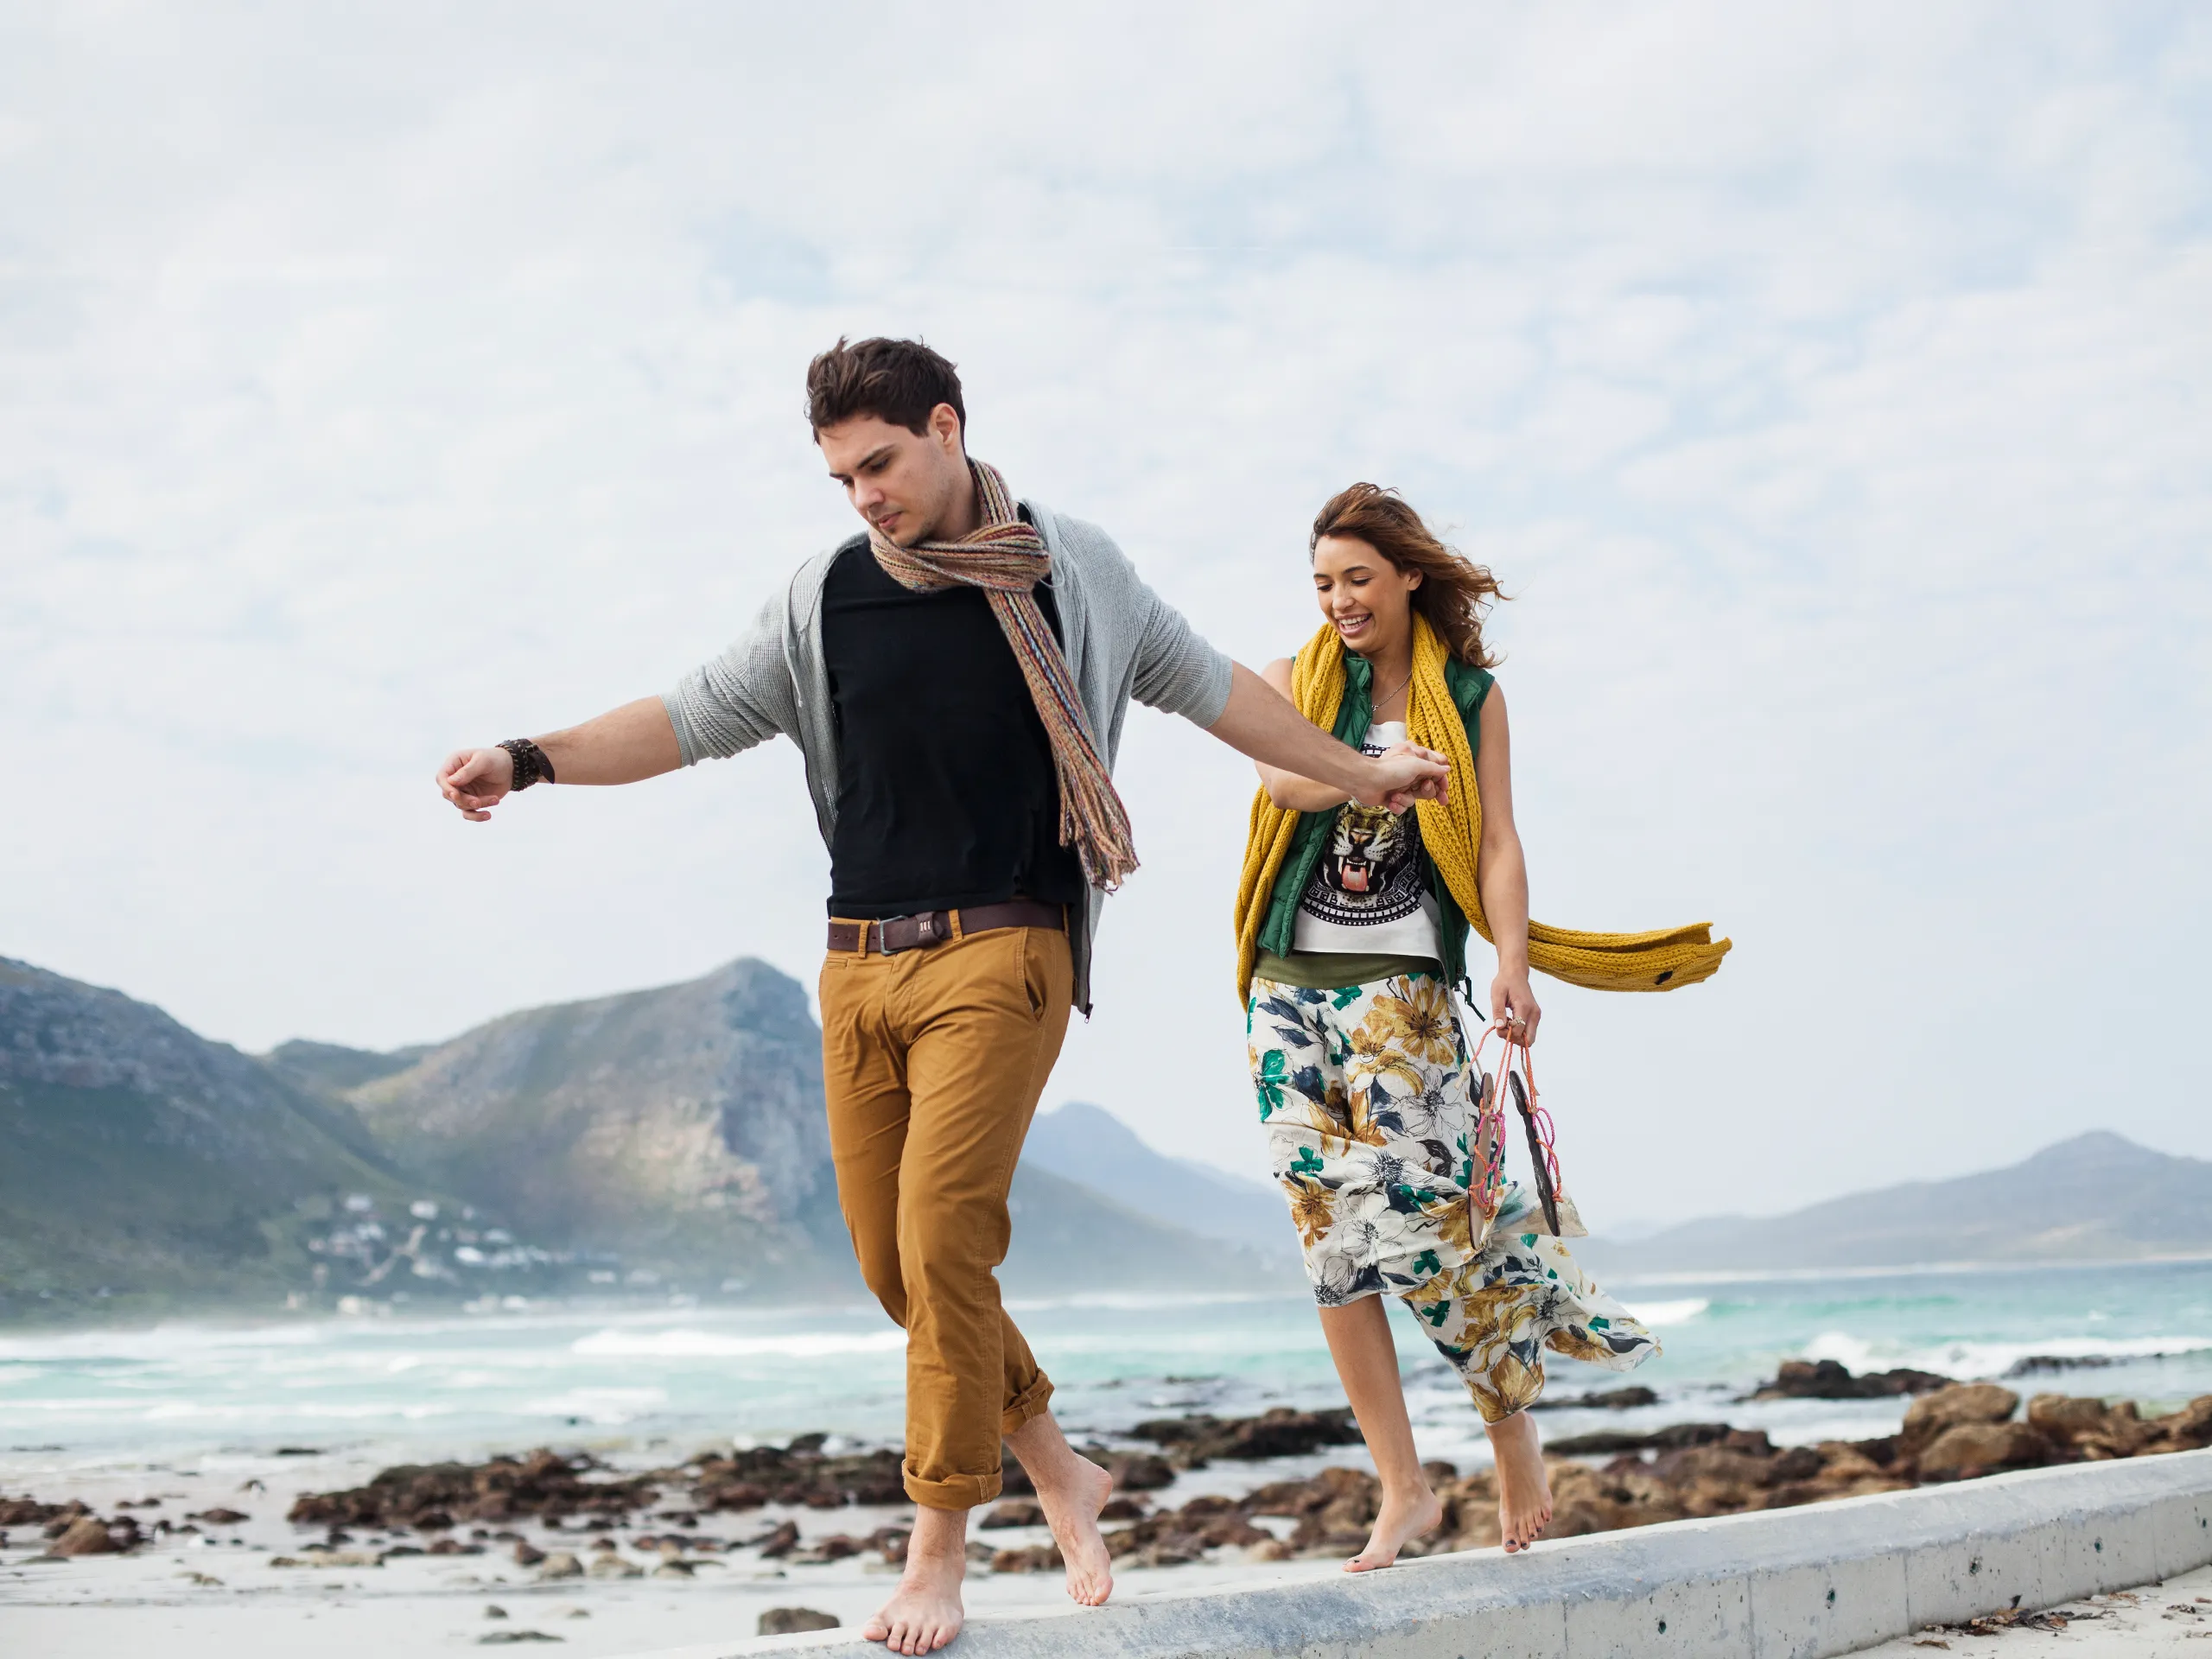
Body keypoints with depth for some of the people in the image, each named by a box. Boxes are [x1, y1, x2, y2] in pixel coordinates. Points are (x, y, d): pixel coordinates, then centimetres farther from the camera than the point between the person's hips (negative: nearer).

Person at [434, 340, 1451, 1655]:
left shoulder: (1074, 571, 5)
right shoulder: (826, 598, 9)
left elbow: (1207, 687, 17)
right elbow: (698, 718, 10)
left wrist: (1357, 770, 23)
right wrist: (528, 760, -1)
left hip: (1000, 954, -4)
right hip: (861, 965, 4)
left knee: (942, 1238, -15)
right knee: (891, 1261, 5)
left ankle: (940, 1548, -4)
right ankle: (1059, 1470, 25)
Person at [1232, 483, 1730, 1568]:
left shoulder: (1470, 695, 9)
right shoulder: (1296, 681, 13)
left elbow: (1496, 841, 1)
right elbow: (1282, 776, -8)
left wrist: (1513, 964, -14)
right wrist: (1384, 770, -25)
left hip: (1403, 989, -2)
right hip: (1292, 990, 2)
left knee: (1434, 1219, -10)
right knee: (1332, 1242, -2)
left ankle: (1514, 1437, 13)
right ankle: (1401, 1488, 4)